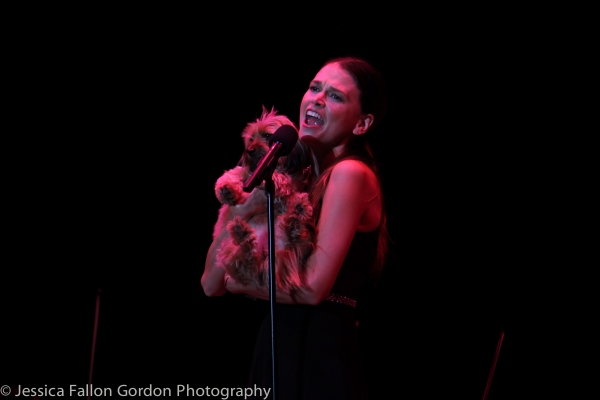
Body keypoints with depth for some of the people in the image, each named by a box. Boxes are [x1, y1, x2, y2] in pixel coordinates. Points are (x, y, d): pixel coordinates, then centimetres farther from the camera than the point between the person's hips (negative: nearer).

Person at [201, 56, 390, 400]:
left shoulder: (351, 174, -10)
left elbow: (313, 287, -19)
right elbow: (211, 284, 7)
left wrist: (240, 284, -1)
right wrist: (239, 211, -10)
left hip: (323, 362, -7)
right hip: (275, 351, 7)